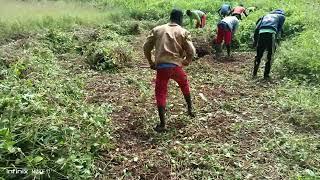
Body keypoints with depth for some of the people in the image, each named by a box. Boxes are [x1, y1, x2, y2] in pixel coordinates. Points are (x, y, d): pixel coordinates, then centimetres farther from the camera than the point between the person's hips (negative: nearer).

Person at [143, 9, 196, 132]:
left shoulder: (157, 30, 10)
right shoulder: (183, 32, 4)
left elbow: (146, 47, 9)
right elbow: (191, 52, -3)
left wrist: (151, 62, 21)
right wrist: (187, 61, 17)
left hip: (161, 67, 0)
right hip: (176, 66, 0)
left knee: (161, 94, 9)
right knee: (184, 85, 29)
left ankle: (162, 125, 7)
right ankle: (190, 109, 41)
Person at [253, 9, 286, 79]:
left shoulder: (266, 15, 33)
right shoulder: (282, 16, 26)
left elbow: (257, 27, 22)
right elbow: (280, 28, 11)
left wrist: (255, 39, 20)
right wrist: (277, 38, 14)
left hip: (261, 33, 3)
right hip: (271, 33, -3)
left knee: (259, 55, 14)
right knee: (270, 56, 7)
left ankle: (254, 73, 16)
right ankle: (266, 75, 8)